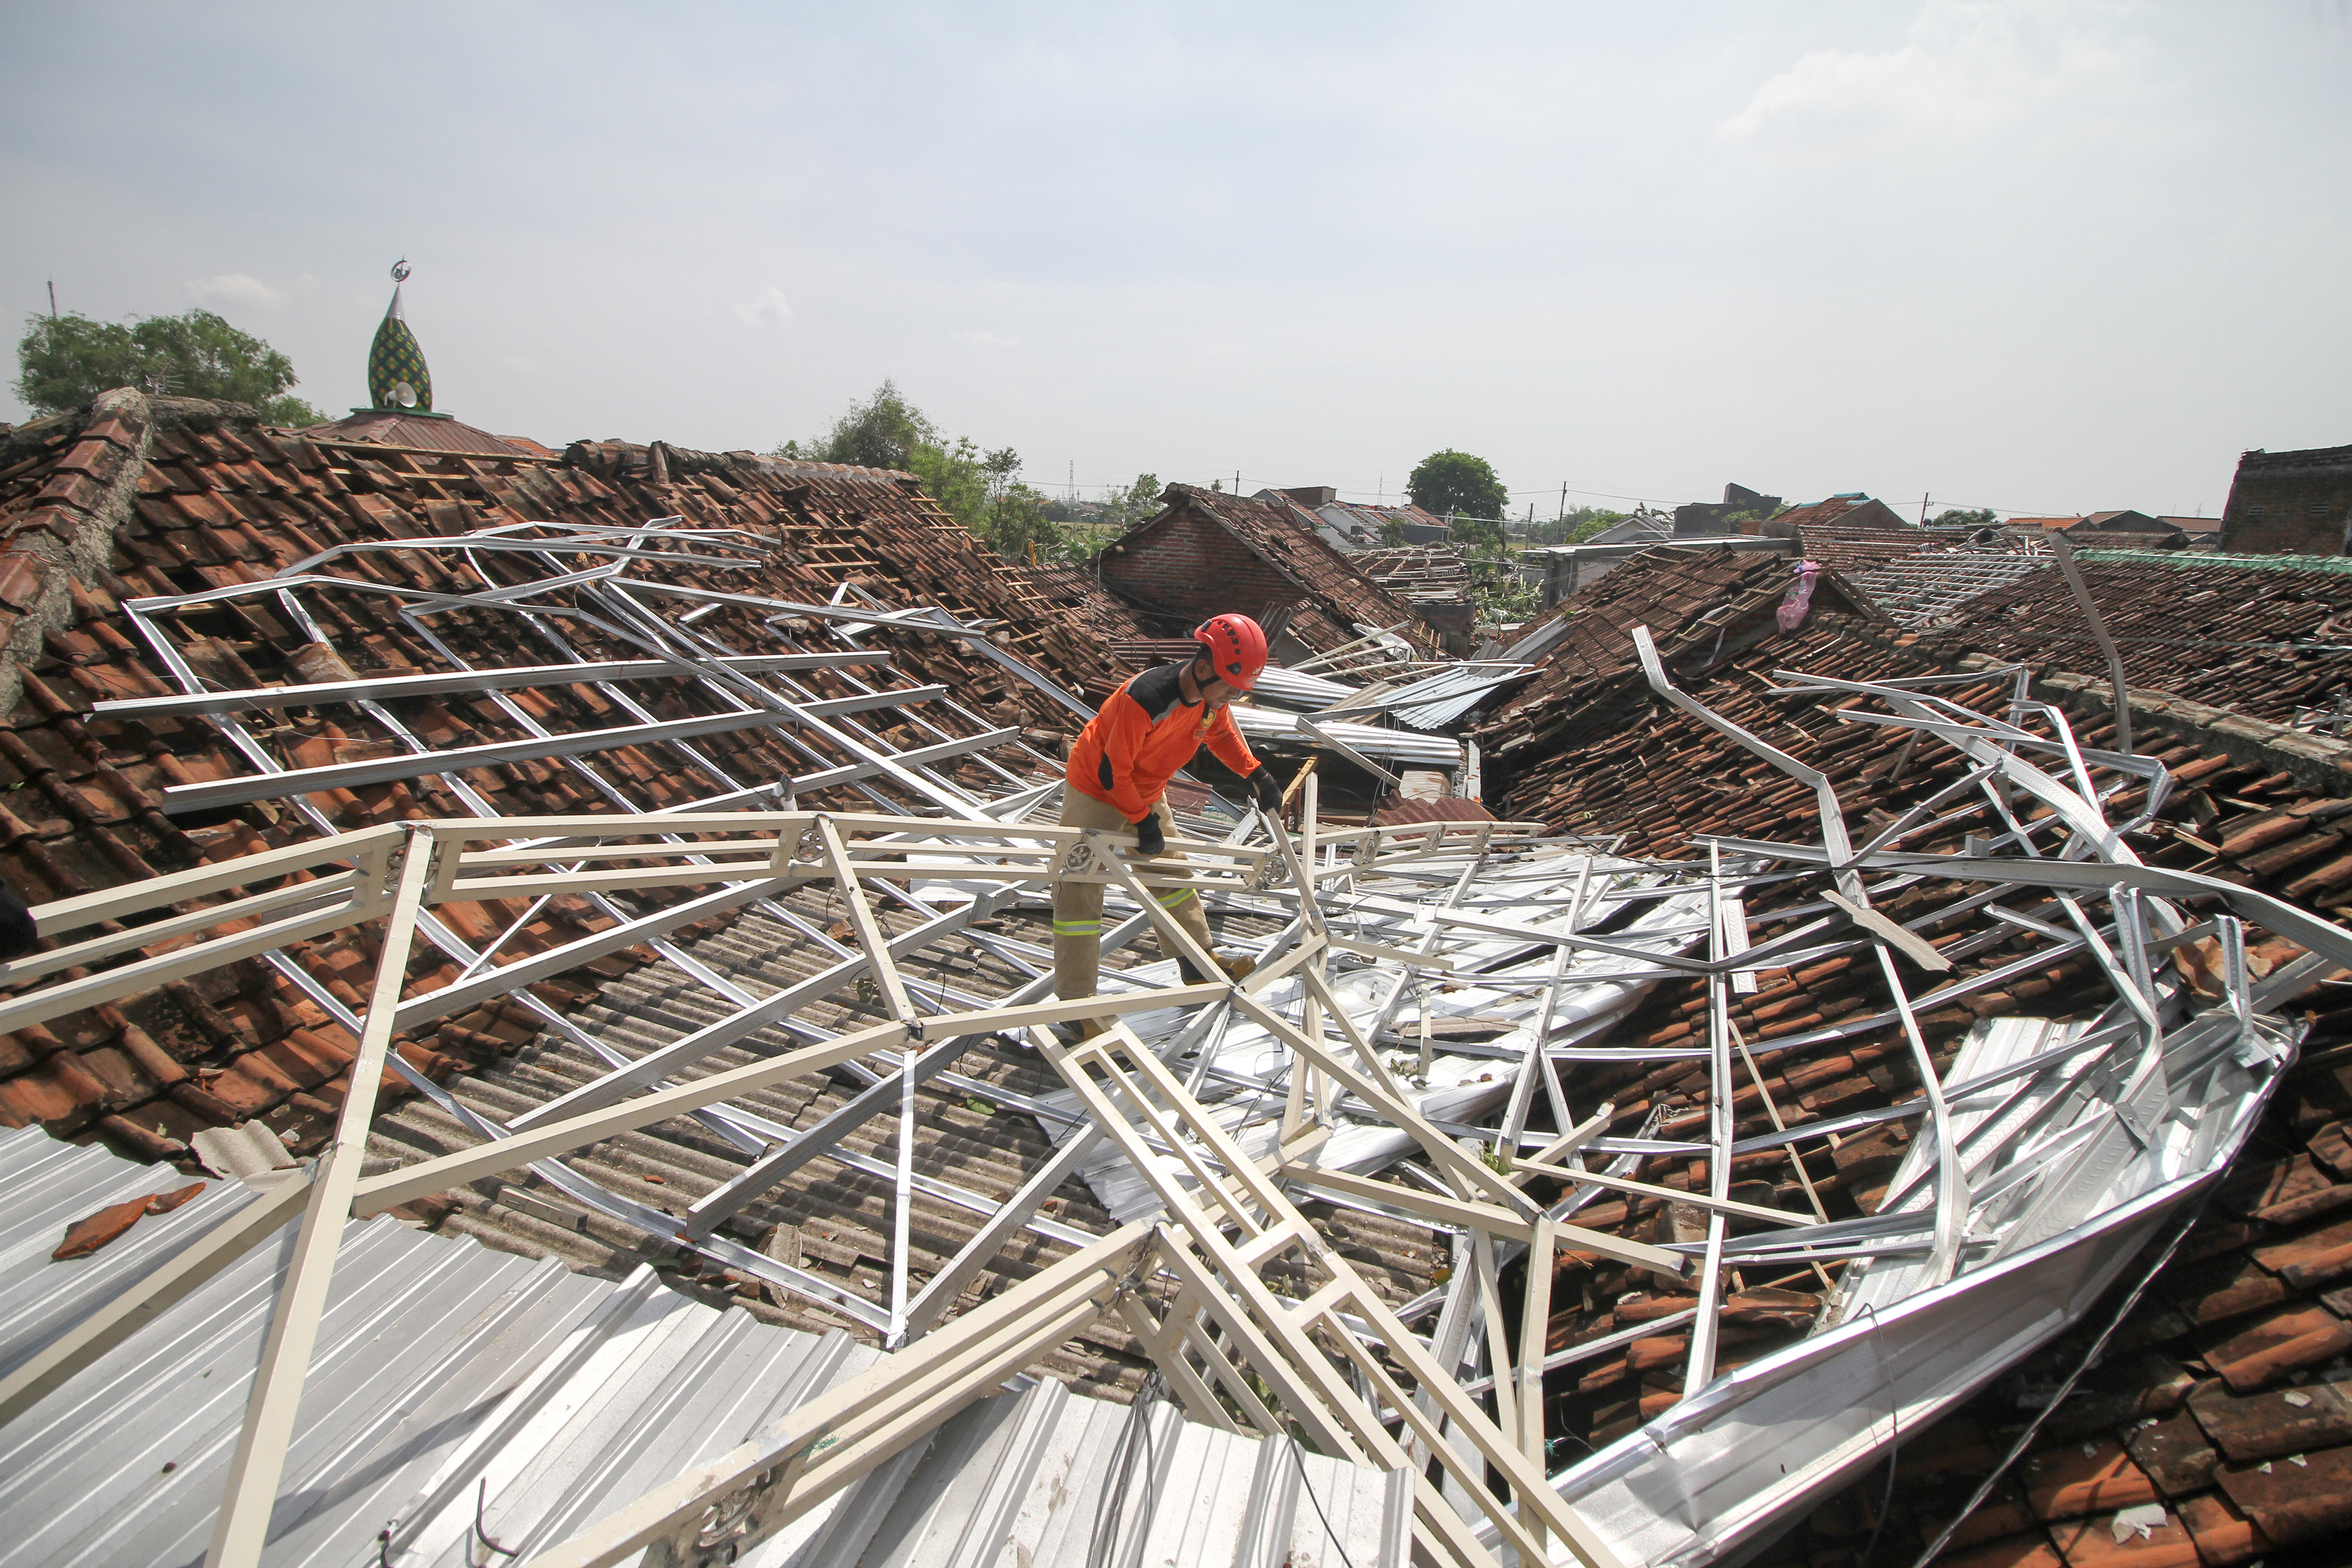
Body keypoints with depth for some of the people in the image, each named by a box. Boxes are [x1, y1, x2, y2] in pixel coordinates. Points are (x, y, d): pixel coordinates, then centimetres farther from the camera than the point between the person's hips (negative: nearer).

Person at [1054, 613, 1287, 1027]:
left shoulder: (1213, 696, -14)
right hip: (1095, 793, -8)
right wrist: (1142, 820, -20)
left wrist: (1257, 775, 0)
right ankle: (1076, 1001, 0)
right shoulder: (1145, 699, -38)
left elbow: (1221, 733, 11)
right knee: (1080, 891, -5)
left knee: (1171, 872, 15)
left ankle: (1199, 964, 30)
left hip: (1146, 794, 8)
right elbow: (1113, 771, -28)